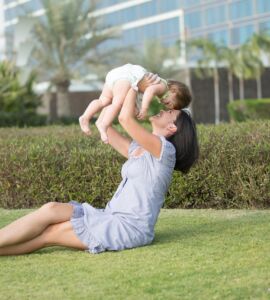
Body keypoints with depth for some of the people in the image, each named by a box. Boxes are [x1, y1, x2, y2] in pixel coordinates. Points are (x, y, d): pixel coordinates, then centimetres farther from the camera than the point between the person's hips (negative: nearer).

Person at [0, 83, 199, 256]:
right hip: (113, 218, 8)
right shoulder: (138, 149, 20)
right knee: (53, 209, -11)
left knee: (47, 234, -15)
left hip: (130, 227, -8)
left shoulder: (165, 149, -8)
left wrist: (134, 86, -4)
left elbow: (126, 118, -18)